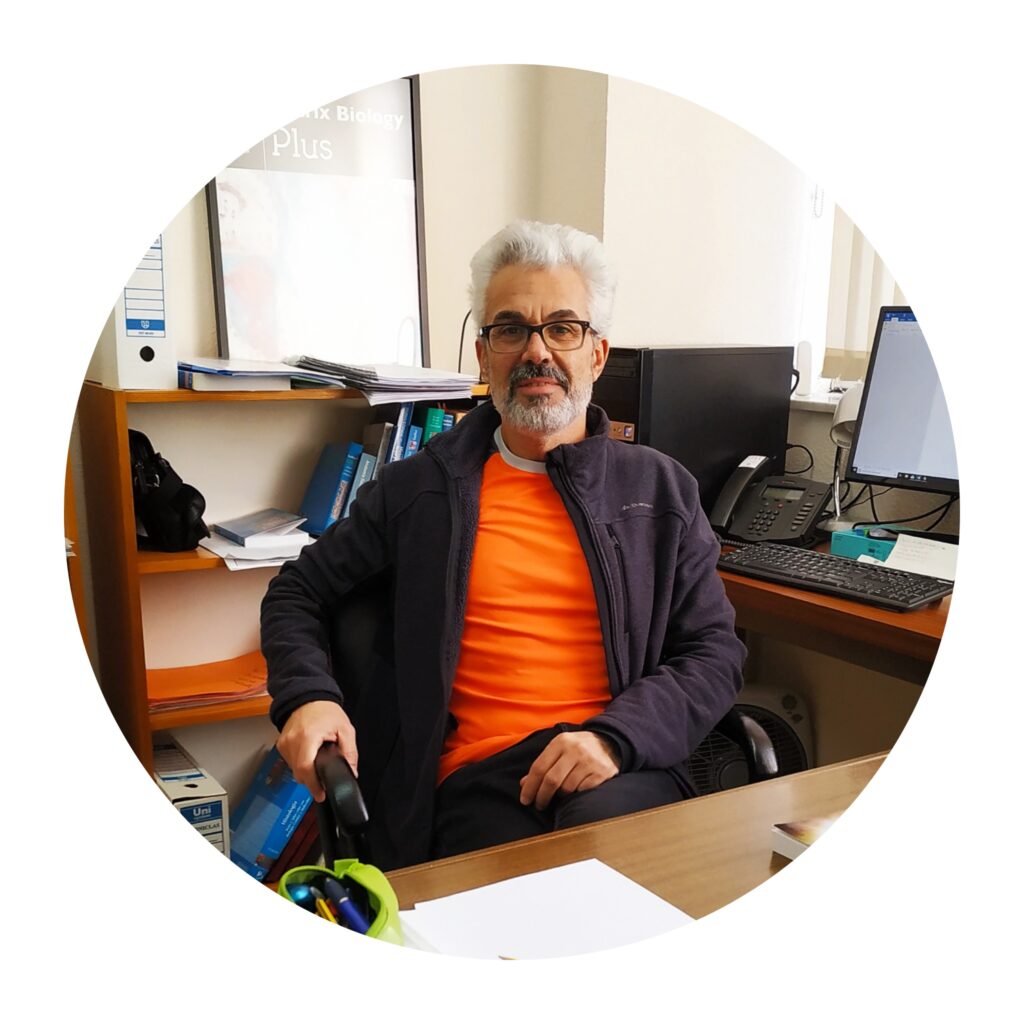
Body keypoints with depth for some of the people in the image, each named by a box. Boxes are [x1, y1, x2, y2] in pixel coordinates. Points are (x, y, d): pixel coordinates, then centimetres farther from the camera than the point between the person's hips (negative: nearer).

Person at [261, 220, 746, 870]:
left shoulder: (661, 489, 12)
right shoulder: (420, 487, 11)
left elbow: (715, 653, 8)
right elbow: (297, 594, 19)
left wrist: (614, 737, -10)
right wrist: (308, 696, -3)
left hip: (619, 773, 1)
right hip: (478, 784, 0)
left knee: (605, 820, -33)